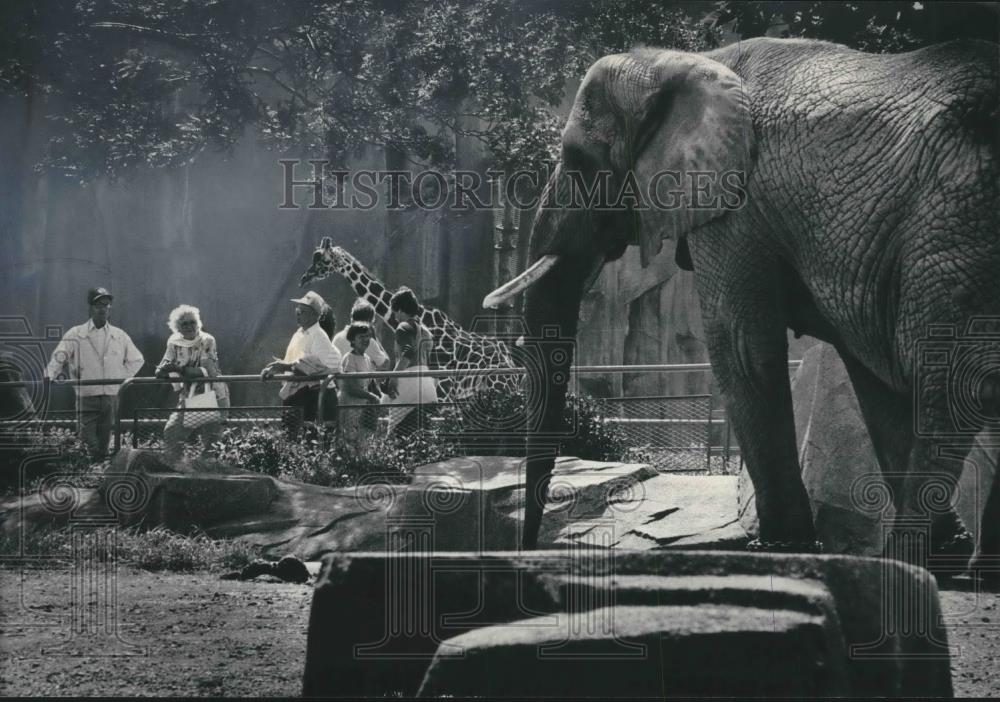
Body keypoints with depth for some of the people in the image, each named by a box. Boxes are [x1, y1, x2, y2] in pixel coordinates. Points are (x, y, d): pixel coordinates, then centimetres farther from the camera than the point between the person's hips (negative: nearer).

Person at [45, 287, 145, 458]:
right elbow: (58, 357, -4)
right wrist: (51, 374, -23)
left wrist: (121, 377, 7)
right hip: (86, 398, -2)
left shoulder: (120, 336, 10)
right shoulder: (75, 335, 2)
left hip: (111, 397, 2)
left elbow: (137, 360, 20)